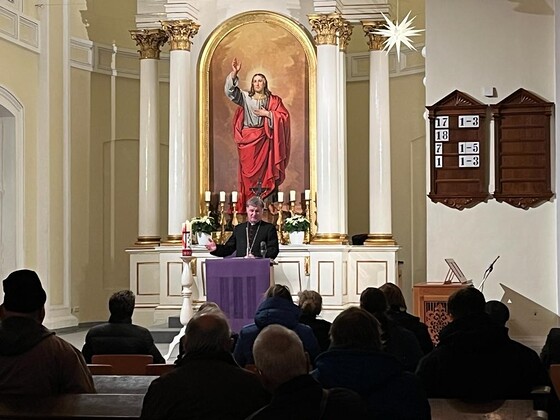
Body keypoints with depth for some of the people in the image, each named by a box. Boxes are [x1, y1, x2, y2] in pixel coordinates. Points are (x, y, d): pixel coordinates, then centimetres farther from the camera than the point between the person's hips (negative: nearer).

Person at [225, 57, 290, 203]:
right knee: (249, 170, -2)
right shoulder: (245, 97, 10)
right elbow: (230, 90, -4)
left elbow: (284, 116, 1)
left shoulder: (273, 100, 8)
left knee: (264, 169, -5)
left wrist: (267, 114, -8)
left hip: (265, 139, -1)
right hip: (248, 139, 1)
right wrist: (234, 73, -17)